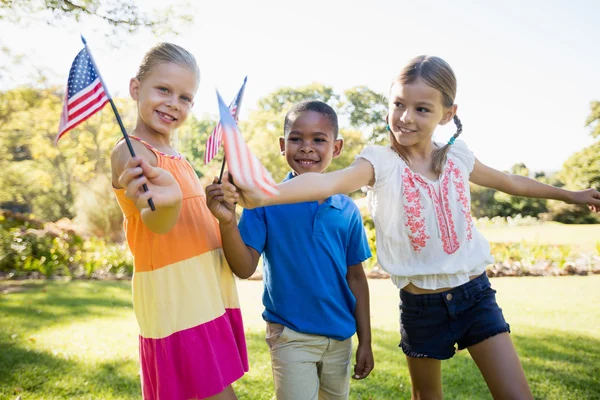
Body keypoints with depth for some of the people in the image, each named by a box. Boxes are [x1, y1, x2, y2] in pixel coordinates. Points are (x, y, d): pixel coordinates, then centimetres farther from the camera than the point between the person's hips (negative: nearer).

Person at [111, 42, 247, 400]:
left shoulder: (177, 159, 13)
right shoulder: (131, 152, -13)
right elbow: (157, 224, -28)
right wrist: (164, 202, -48)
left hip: (210, 292, 8)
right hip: (176, 300, -8)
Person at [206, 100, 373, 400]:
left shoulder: (347, 210, -1)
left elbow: (355, 276, 5)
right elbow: (245, 268, -15)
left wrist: (365, 341, 6)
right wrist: (226, 221, -32)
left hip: (340, 337, 4)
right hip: (290, 336, -4)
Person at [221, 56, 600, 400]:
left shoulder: (457, 157, 0)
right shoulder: (381, 162, -14)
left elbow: (512, 182, 19)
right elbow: (330, 181, -35)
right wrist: (262, 194, -54)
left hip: (476, 295, 3)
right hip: (422, 305, -2)